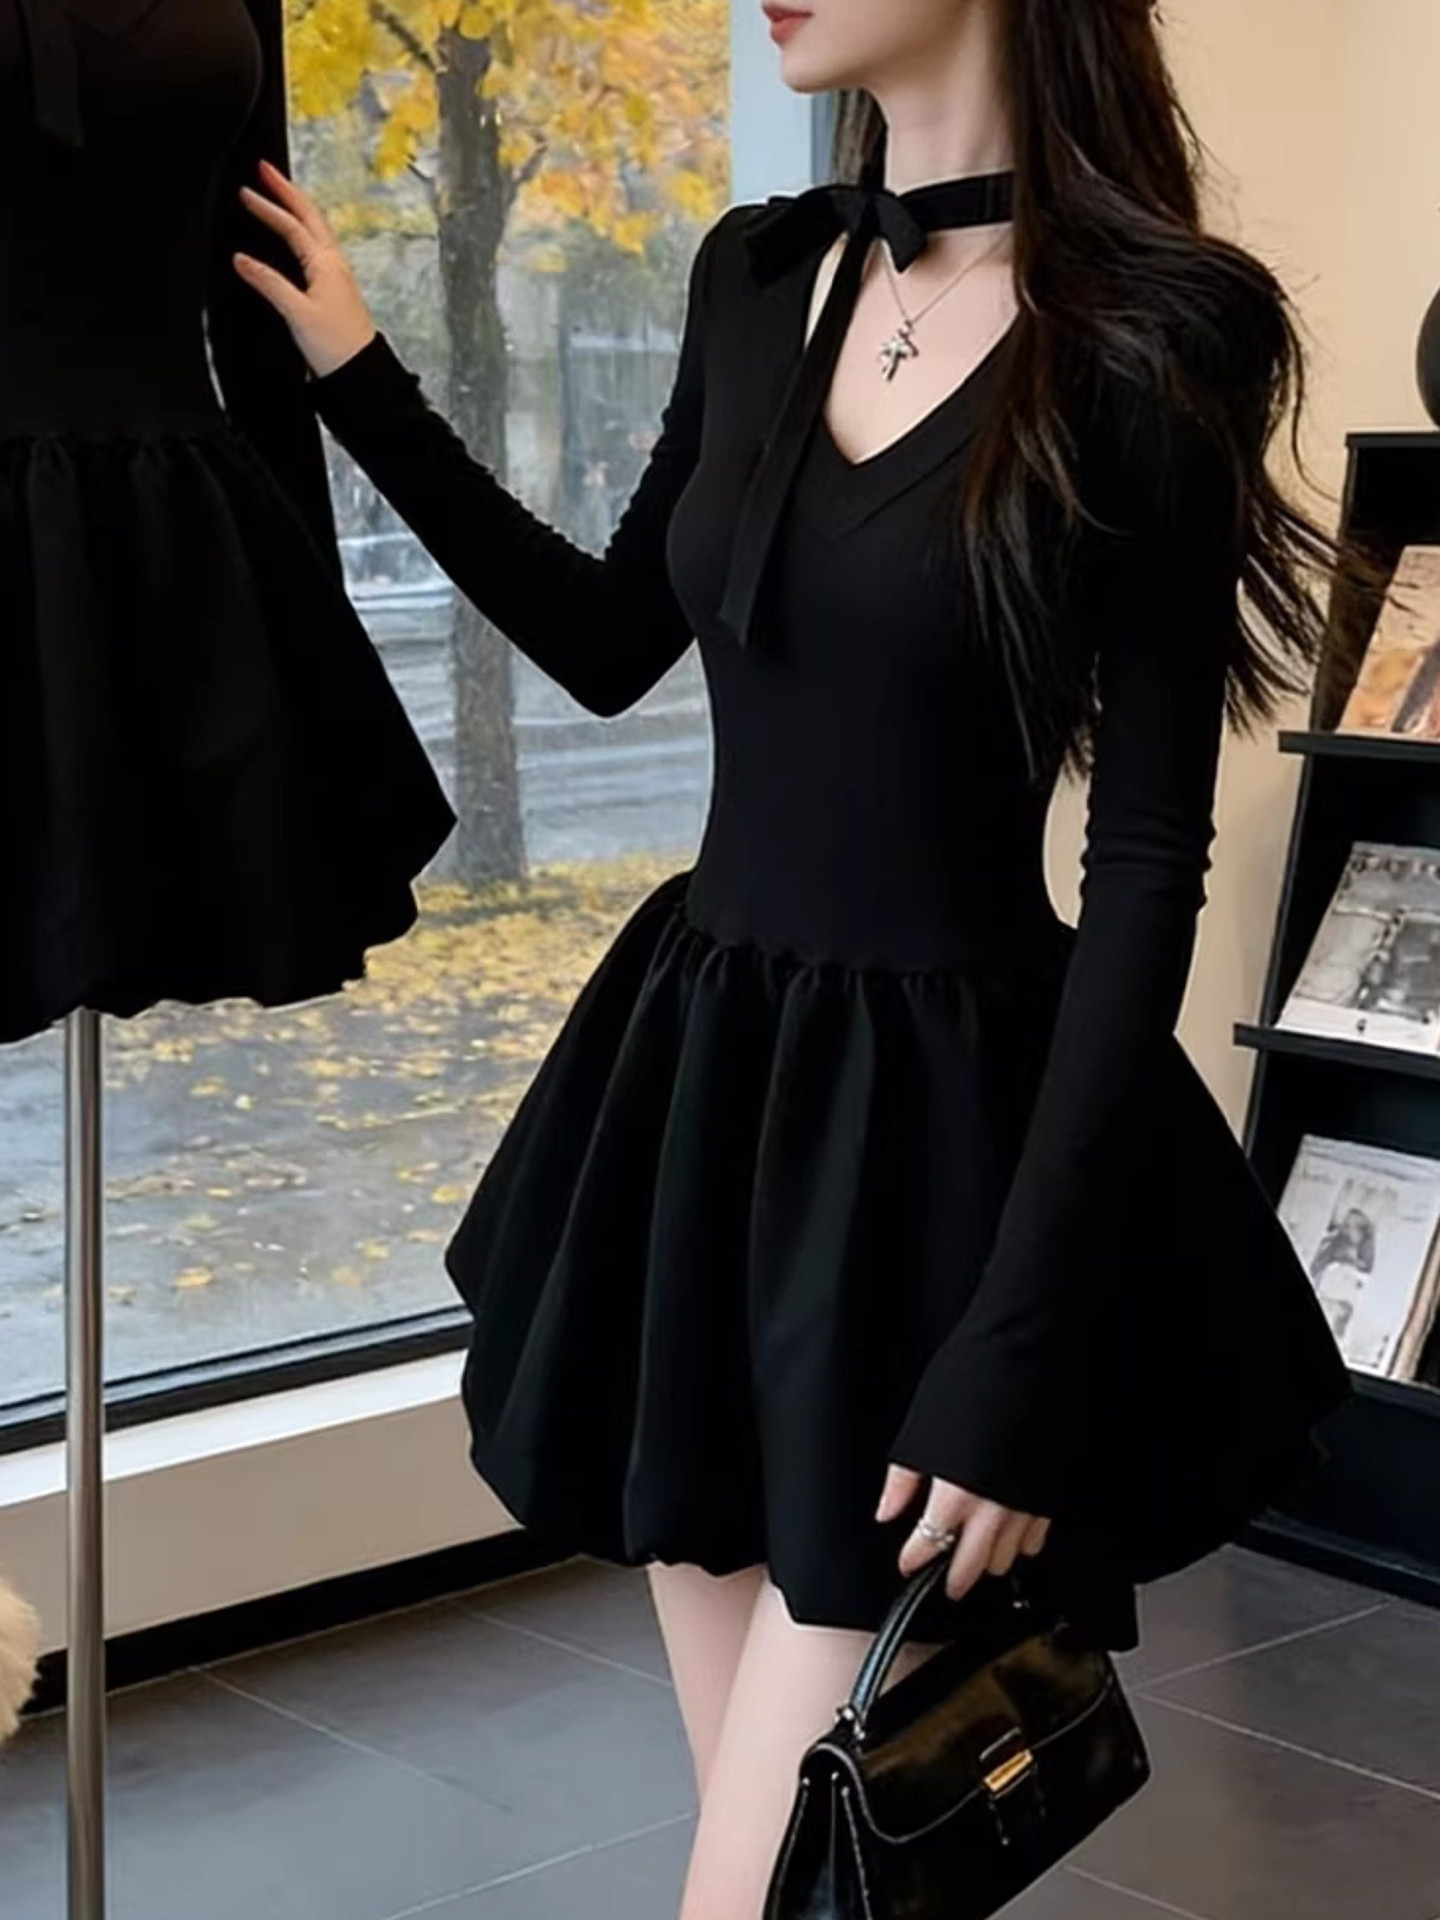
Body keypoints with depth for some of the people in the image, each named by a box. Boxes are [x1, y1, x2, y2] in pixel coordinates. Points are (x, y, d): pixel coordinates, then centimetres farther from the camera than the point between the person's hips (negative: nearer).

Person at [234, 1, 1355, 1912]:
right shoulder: (758, 276, 6)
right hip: (697, 1068, 6)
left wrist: (1021, 1342, -17)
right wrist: (359, 378, 14)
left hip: (943, 1112, -6)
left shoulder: (1153, 333, -13)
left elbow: (1150, 860, -14)